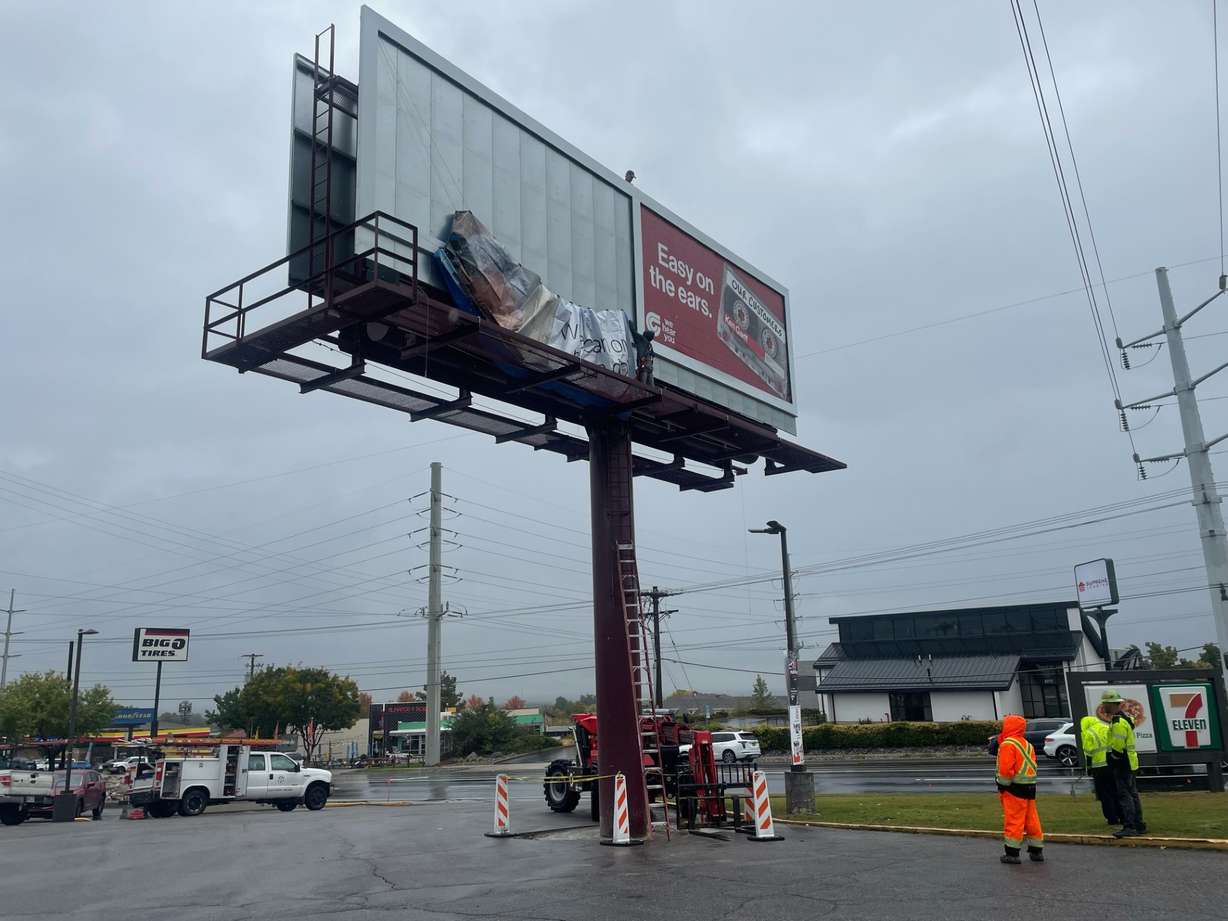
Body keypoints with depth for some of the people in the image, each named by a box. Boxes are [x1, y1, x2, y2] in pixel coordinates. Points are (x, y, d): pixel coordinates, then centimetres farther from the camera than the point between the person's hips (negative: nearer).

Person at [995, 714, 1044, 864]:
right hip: (1030, 786, 8)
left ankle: (1012, 853, -2)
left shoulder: (1008, 744, -13)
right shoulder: (1027, 744, 15)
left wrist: (1002, 785, -9)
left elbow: (1005, 768, -19)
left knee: (1013, 821, -4)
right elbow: (1032, 766, 18)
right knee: (1032, 820, 14)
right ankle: (1037, 851, 21)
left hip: (1015, 789, -8)